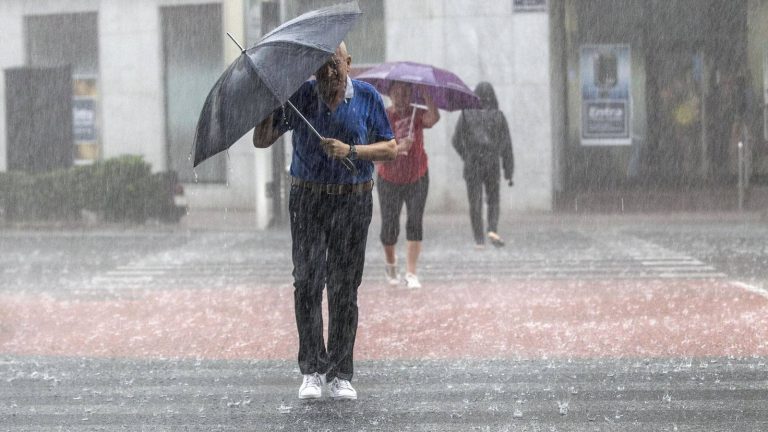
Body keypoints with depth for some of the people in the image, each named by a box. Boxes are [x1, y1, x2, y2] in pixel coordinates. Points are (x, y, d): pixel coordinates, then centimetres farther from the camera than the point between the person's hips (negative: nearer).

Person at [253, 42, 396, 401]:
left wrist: (351, 151, -16)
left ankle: (340, 375, 7)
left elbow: (389, 148, 0)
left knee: (344, 288, 1)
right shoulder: (300, 96, 1)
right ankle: (312, 371, -3)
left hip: (353, 200, 0)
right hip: (308, 199, 0)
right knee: (307, 283, -9)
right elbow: (262, 141, 2)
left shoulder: (367, 97, -1)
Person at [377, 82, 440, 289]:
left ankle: (411, 274, -9)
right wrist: (398, 148, -34)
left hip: (417, 179, 0)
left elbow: (434, 118, -29)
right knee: (389, 228, 5)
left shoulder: (417, 115, -5)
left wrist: (426, 94, -34)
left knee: (415, 224, -10)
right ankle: (390, 263, 35)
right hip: (390, 181, 0)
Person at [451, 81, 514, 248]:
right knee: (493, 200, 16)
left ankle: (479, 239, 5)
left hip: (472, 165, -1)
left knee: (475, 202, 8)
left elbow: (457, 141, 2)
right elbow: (507, 146, -2)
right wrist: (509, 173, 1)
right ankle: (493, 230, -6)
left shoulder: (466, 114, -3)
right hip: (492, 165, 1)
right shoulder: (499, 116, -1)